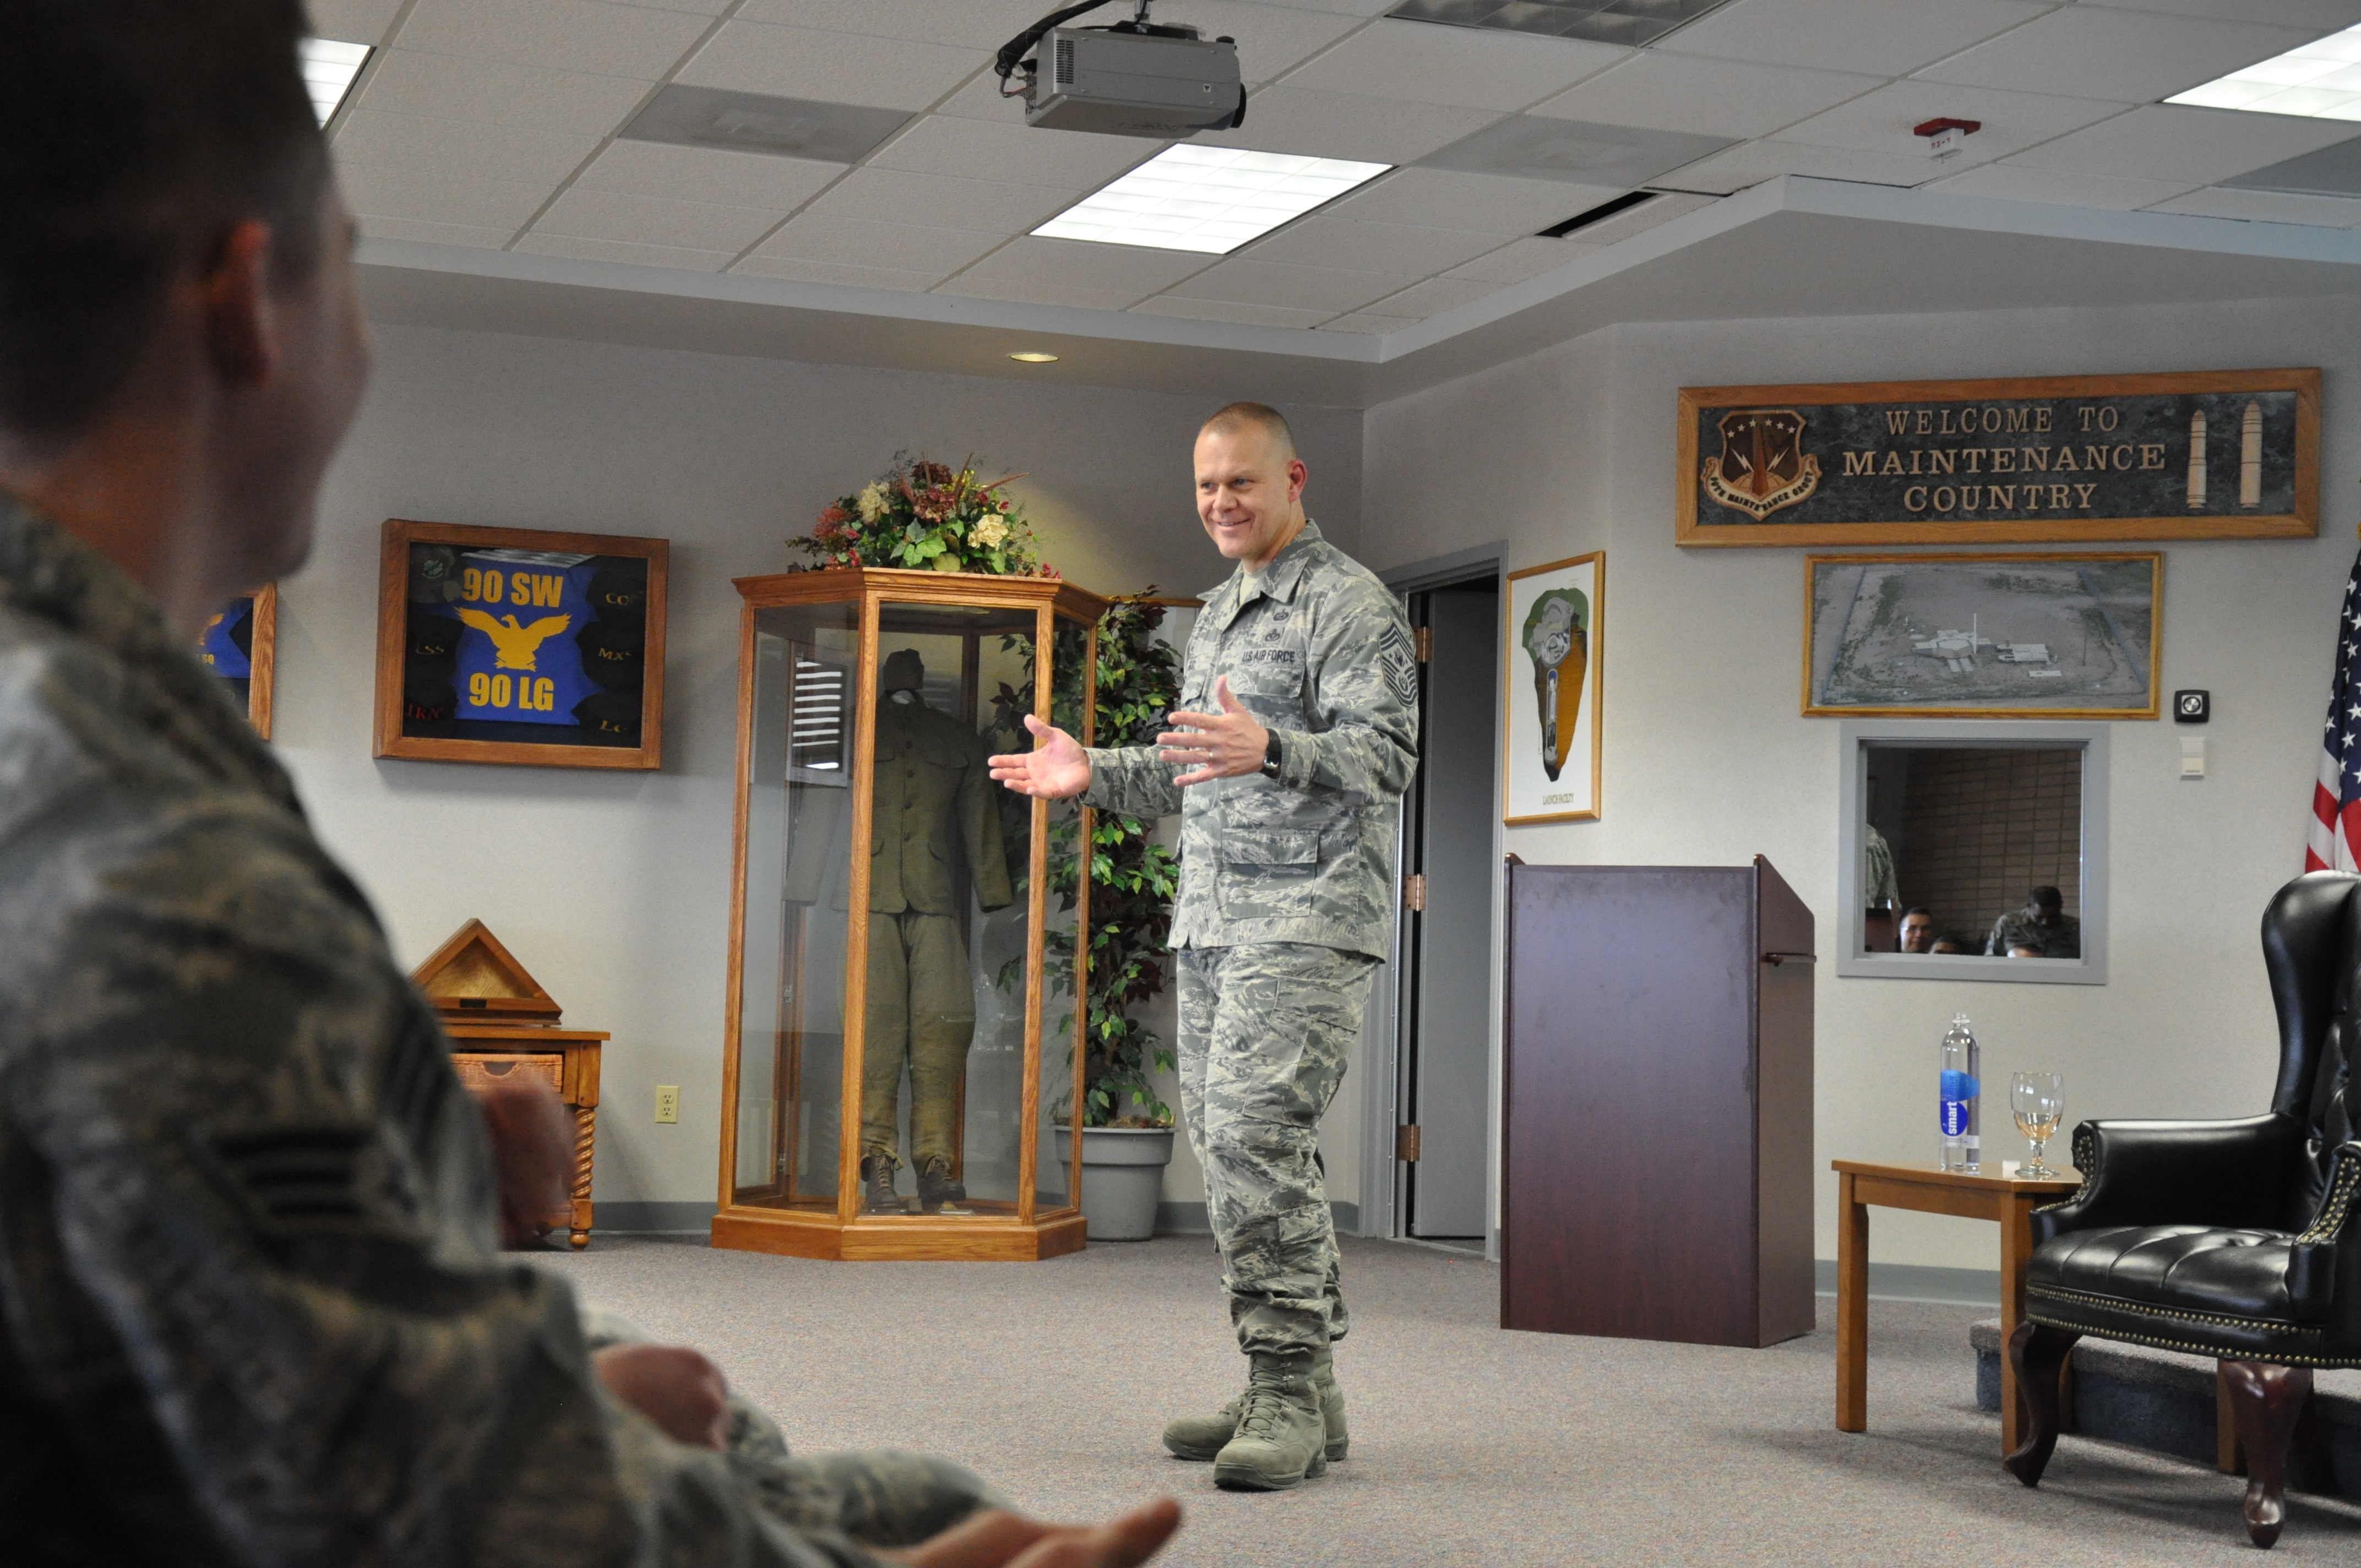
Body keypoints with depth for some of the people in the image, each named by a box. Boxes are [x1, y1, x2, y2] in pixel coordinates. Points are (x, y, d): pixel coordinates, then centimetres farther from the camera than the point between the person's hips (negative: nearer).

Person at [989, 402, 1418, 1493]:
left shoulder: (1350, 606, -5)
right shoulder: (1218, 614, 23)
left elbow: (1387, 754, -18)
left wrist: (1270, 749, -33)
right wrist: (1093, 775, 19)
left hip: (1306, 916, -9)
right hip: (1211, 919, 9)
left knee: (1254, 1134, -18)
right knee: (1232, 1147, 8)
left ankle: (1287, 1389, -11)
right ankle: (1300, 1397, 15)